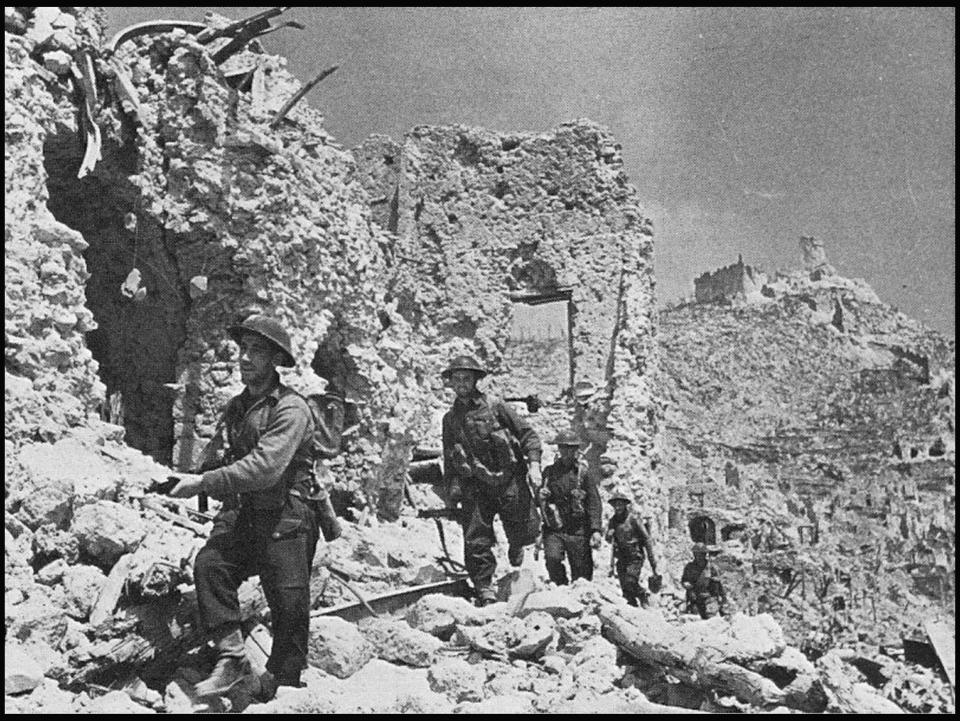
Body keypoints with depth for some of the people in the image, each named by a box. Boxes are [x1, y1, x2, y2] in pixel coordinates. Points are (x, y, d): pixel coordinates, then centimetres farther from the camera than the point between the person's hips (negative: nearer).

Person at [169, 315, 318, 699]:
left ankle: (282, 682, 21)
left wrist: (204, 483, -23)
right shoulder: (235, 407, 14)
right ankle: (231, 656, -14)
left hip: (284, 521, -6)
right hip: (240, 514, 6)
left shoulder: (291, 408, -12)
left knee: (289, 606, 0)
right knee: (209, 563, -21)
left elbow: (265, 467, -23)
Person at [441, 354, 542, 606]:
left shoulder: (494, 406, 0)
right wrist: (451, 490, 14)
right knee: (475, 541, -4)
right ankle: (484, 589, 10)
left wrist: (533, 465, -11)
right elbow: (449, 458, 20)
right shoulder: (450, 418, 12)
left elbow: (528, 434, 0)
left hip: (508, 479, -2)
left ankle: (515, 548, 32)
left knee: (526, 530, -3)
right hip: (474, 486, 2)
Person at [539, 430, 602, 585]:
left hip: (578, 531, -1)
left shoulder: (584, 472, 3)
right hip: (554, 529, 1)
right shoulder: (549, 472, 10)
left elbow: (594, 502, -2)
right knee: (552, 558, -22)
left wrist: (596, 529, -12)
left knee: (581, 573, 0)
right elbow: (540, 500, 20)